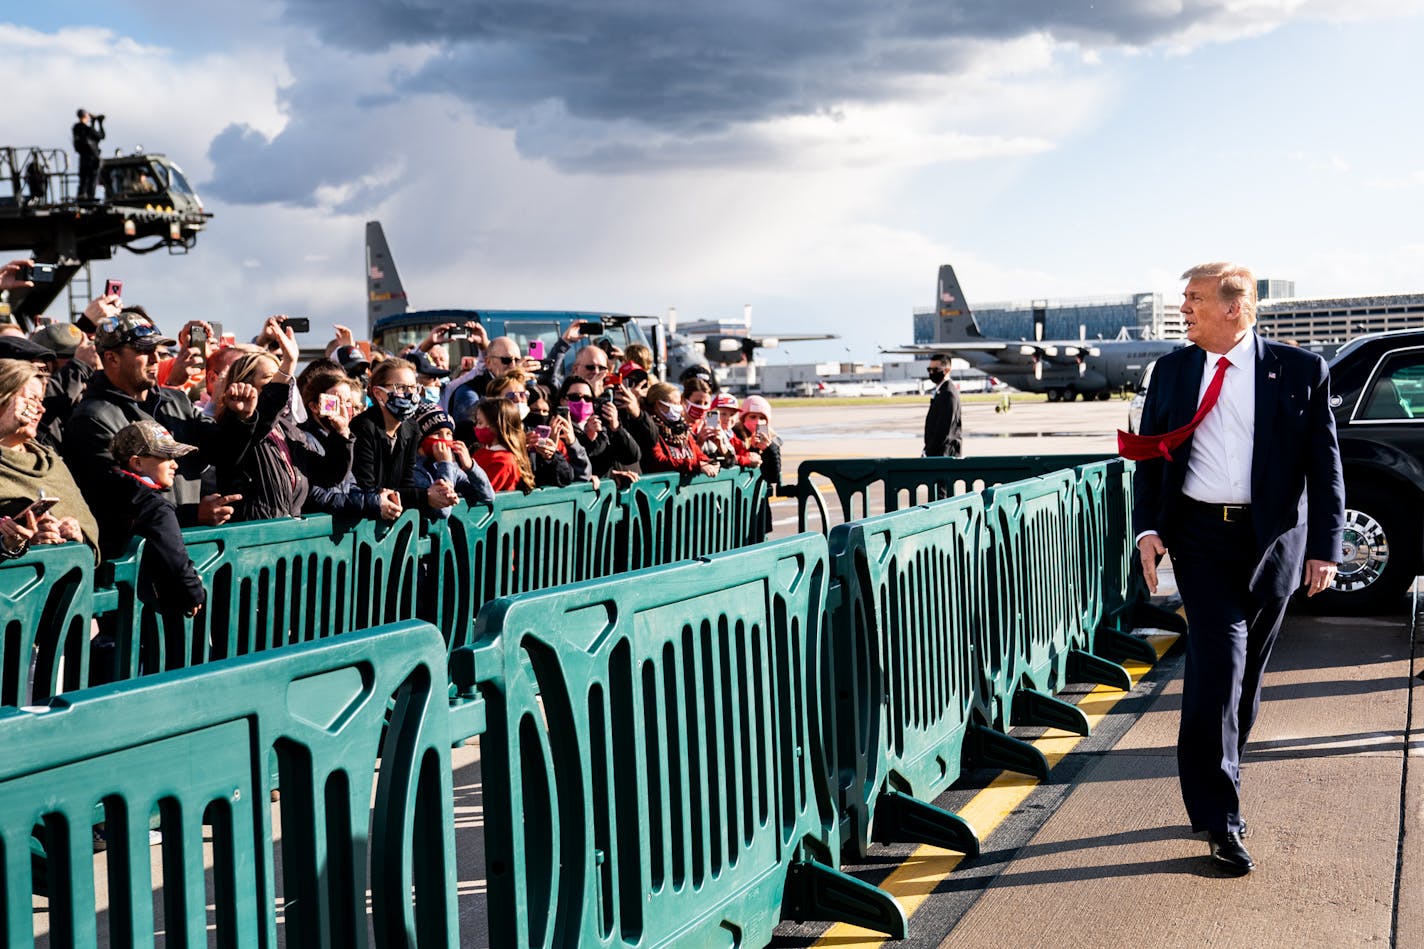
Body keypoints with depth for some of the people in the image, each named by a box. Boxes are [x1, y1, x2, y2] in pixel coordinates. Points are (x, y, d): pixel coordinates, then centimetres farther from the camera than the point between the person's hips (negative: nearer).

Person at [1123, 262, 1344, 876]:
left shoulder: (1300, 370, 0)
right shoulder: (1172, 370, 7)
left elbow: (1325, 462, 0)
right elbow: (1150, 455, 9)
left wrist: (1325, 546, -5)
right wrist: (1147, 527, -4)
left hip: (1272, 542, 0)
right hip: (1200, 536, 0)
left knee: (1244, 677, 10)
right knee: (1219, 666, -11)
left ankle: (1214, 793, 30)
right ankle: (1220, 820, -3)